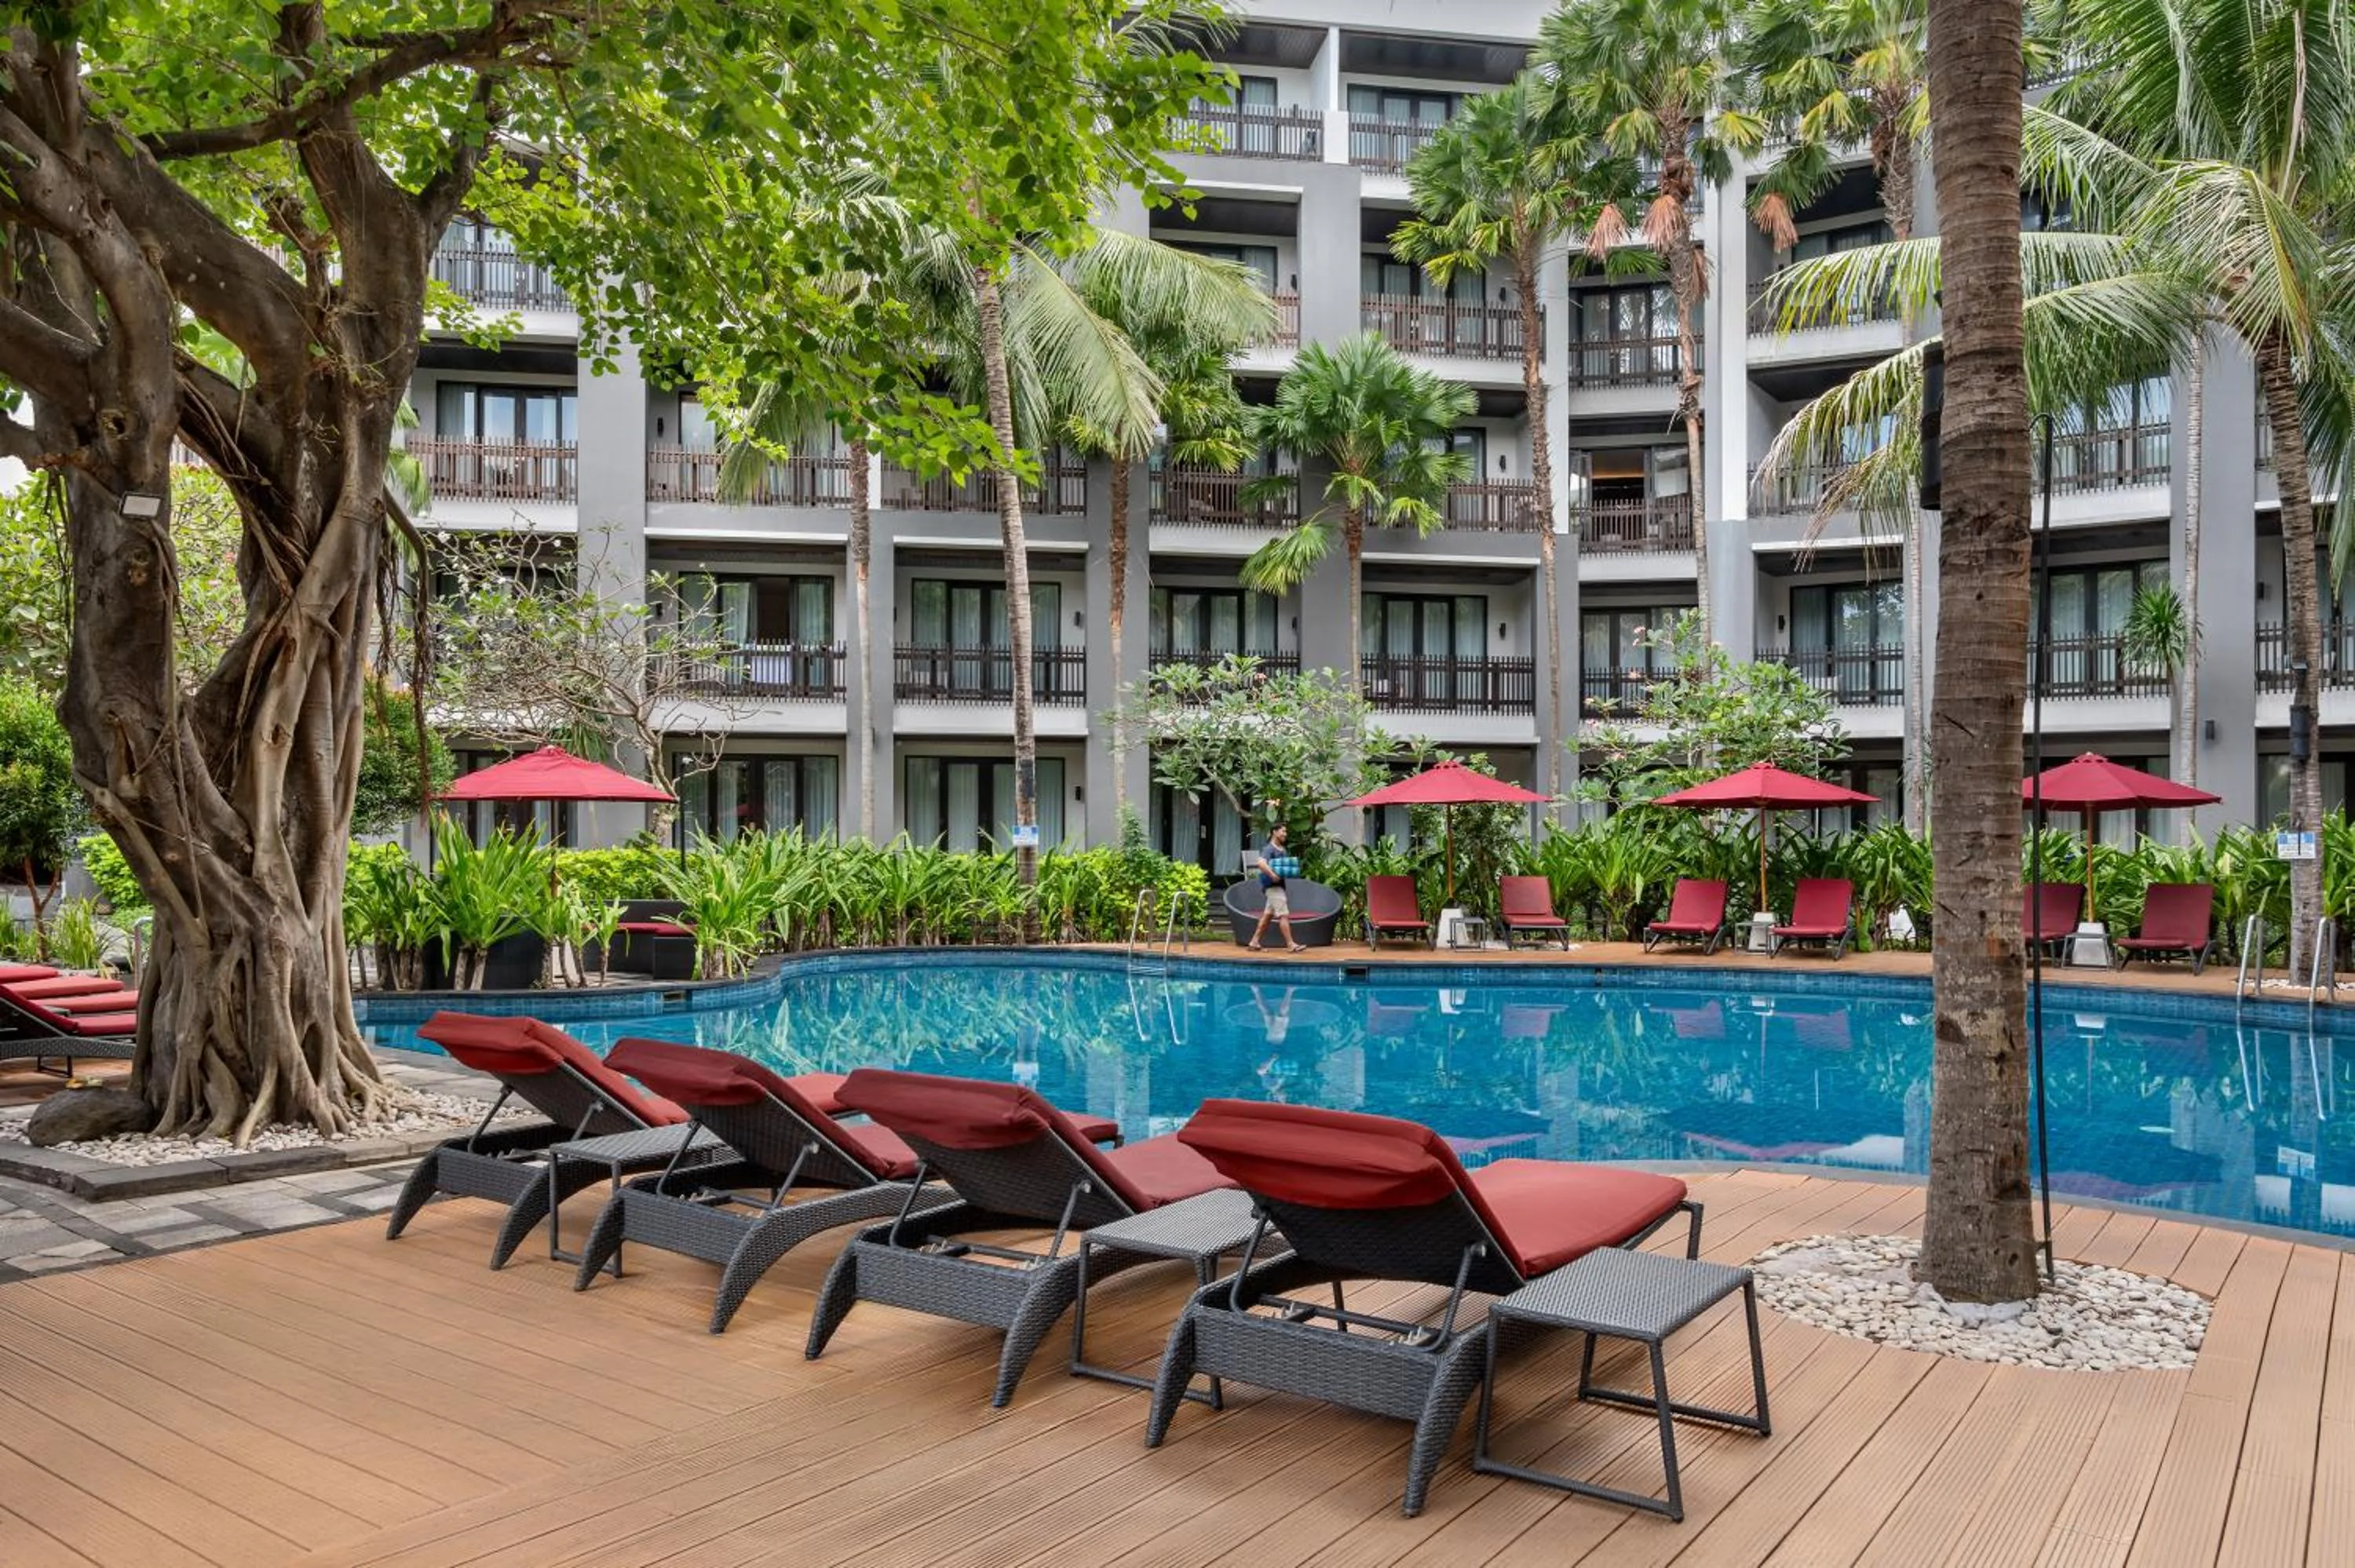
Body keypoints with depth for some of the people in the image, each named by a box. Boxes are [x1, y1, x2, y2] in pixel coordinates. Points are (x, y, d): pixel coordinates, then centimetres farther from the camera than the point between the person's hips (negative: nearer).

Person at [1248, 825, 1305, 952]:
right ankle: (1291, 944, -11)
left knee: (1267, 915, 11)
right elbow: (1260, 862, -28)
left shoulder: (1282, 850, 16)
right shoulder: (1269, 849, -12)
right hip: (1273, 886, -10)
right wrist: (1272, 875, -30)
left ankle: (1254, 943, 15)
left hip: (1279, 885, 10)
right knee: (1283, 915, -10)